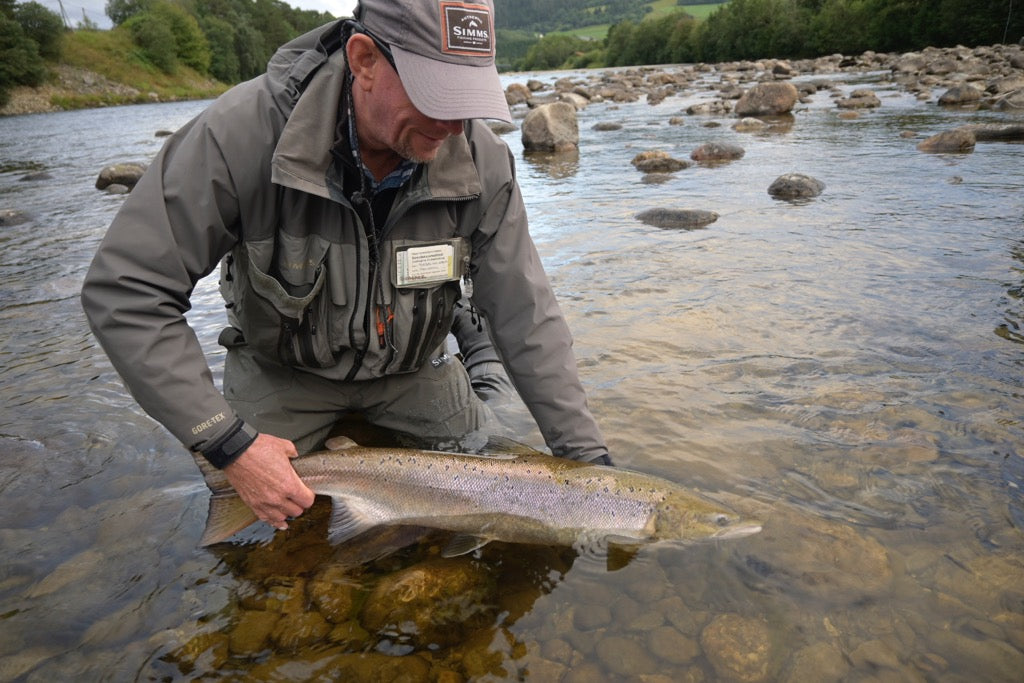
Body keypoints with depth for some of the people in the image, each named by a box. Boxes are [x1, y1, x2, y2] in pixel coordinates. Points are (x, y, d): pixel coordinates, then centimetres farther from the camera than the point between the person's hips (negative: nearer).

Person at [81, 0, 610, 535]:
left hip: (409, 367, 2)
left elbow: (526, 317, -16)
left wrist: (586, 455, -17)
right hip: (280, 367, -1)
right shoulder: (244, 130, -31)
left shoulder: (482, 161, -23)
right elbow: (124, 291, -27)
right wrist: (229, 444, -32)